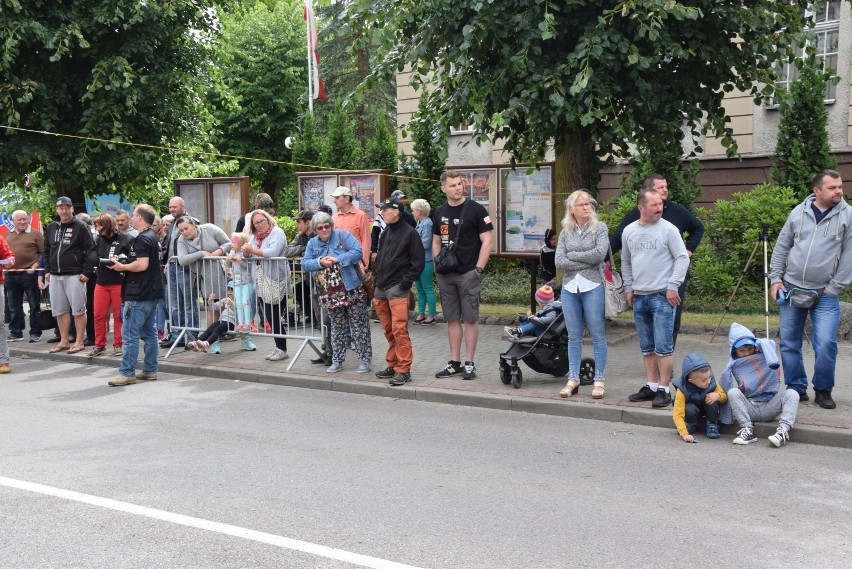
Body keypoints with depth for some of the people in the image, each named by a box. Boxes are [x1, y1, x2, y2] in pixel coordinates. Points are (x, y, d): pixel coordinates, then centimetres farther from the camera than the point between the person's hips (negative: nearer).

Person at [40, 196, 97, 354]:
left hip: (75, 275, -6)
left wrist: (86, 272, -13)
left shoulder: (81, 227, -4)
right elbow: (47, 251, 21)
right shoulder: (51, 228, 14)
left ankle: (79, 342, 5)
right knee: (60, 310, 10)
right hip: (55, 276, 6)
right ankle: (64, 341, 19)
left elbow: (91, 250, -8)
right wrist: (47, 271, 12)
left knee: (78, 309, -1)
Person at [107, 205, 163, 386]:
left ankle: (127, 373, -5)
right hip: (152, 292, 10)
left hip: (139, 295, -10)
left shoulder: (142, 239, -15)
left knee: (130, 334, -7)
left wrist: (122, 267, -11)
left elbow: (142, 264, -25)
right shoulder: (153, 237, 15)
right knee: (149, 333, 12)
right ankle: (150, 370, 17)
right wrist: (125, 265, 13)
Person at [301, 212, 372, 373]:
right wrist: (320, 262, -14)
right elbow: (304, 264, 4)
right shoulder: (312, 243, 9)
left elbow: (358, 252, -14)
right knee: (337, 327, 14)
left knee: (359, 325, 1)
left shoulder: (343, 235, -4)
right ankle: (337, 361, 22)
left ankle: (364, 360, 8)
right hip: (330, 293, 4)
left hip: (351, 289, -4)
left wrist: (337, 259, -21)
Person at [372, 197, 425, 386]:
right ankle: (392, 365, 21)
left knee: (399, 330, -11)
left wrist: (405, 282, -13)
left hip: (398, 289, -7)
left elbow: (418, 262, -9)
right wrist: (377, 280, 15)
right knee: (388, 331, 12)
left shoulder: (410, 233, -7)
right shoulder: (385, 233, 17)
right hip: (381, 288, 8)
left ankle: (404, 370, -6)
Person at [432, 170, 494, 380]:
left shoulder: (475, 209, -4)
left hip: (468, 273, -5)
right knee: (452, 319, 9)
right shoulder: (440, 213, 11)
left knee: (470, 318, -1)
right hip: (446, 274, 5)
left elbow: (486, 241, -7)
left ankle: (469, 363, 6)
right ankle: (454, 362, 16)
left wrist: (478, 269, -12)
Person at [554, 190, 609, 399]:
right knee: (573, 336, 8)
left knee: (598, 336, 2)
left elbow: (600, 253, -14)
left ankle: (599, 380, 9)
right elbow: (559, 262, -3)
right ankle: (573, 379, 15)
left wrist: (572, 255, -6)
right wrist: (586, 262, -9)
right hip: (569, 288, 3)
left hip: (593, 287, -3)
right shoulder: (565, 232, 9)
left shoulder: (599, 227, 2)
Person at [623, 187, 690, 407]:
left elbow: (682, 258, -6)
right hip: (639, 297, 5)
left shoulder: (668, 229, -5)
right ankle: (651, 386, 21)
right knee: (647, 347, 12)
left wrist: (673, 286, -12)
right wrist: (628, 288, 13)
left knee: (663, 346, -7)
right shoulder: (629, 231, 9)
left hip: (662, 296, -5)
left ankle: (664, 389, -1)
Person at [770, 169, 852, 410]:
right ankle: (796, 389, 21)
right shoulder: (799, 212, 4)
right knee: (789, 343, 7)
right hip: (791, 288, 3)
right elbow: (781, 247, 10)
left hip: (825, 293, -2)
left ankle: (823, 391, 9)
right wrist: (776, 279, 4)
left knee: (825, 343, -11)